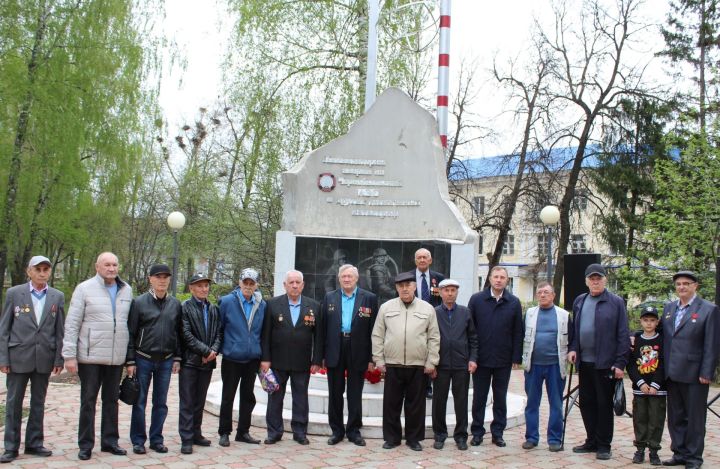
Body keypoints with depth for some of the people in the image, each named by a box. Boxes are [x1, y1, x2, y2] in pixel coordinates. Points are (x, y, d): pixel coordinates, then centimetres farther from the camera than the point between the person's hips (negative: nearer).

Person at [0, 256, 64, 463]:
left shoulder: (57, 297, 4)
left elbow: (59, 330, 5)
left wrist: (59, 359, 0)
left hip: (44, 358, 2)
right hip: (18, 357, -2)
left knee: (38, 403, 10)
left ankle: (34, 443, 20)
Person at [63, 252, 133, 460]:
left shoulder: (126, 290, 8)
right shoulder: (84, 289, -4)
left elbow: (130, 322, 12)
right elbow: (72, 324, -6)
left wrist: (130, 354, 8)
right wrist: (69, 355, -11)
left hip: (116, 357, 4)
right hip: (90, 357, -4)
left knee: (111, 400, 12)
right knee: (88, 401, 3)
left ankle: (110, 441, 22)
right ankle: (86, 445, 12)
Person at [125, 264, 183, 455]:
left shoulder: (176, 304, 6)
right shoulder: (139, 302, -4)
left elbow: (179, 333, 11)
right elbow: (131, 333, -4)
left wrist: (177, 358, 6)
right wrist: (130, 361, -7)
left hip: (166, 360, 3)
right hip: (143, 359, -3)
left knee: (161, 403, 8)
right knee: (139, 402, 3)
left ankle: (156, 439, 18)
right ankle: (138, 440, 13)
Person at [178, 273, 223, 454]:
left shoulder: (214, 309, 12)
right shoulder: (185, 307, -6)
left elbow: (219, 333, 9)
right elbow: (186, 334, -13)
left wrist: (214, 350, -9)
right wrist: (205, 351, -15)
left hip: (207, 361, 5)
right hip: (190, 360, -5)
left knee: (200, 401, 13)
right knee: (187, 402, -2)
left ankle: (196, 434, 22)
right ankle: (186, 439, 1)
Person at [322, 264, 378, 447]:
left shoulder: (369, 298, 1)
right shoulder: (329, 298, 7)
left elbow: (373, 329, -1)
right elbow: (323, 328, 4)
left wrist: (371, 357, -5)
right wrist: (322, 355, -2)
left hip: (358, 352, -2)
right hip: (335, 352, 2)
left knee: (355, 394, 7)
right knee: (335, 393, 8)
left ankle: (354, 430, 18)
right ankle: (337, 430, 19)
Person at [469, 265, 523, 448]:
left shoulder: (514, 303, 1)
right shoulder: (476, 299, 0)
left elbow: (518, 332, 2)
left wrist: (516, 357, -3)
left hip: (504, 360, 1)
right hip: (481, 358, 0)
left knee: (500, 398, 9)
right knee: (479, 397, 7)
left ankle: (497, 433, 19)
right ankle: (477, 432, 16)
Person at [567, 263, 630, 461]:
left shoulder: (616, 302, -4)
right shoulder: (579, 301, 12)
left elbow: (623, 335, -6)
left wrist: (620, 363, -11)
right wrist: (573, 348, 0)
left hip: (605, 363, -5)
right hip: (584, 363, 5)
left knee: (604, 404, 3)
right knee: (586, 403, 11)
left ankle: (604, 445, 12)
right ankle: (592, 441, 23)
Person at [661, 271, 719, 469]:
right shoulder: (669, 308, 11)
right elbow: (663, 337, 13)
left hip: (694, 374, -5)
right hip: (671, 373, 5)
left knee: (695, 417, 5)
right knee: (675, 417, 12)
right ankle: (679, 453, 22)